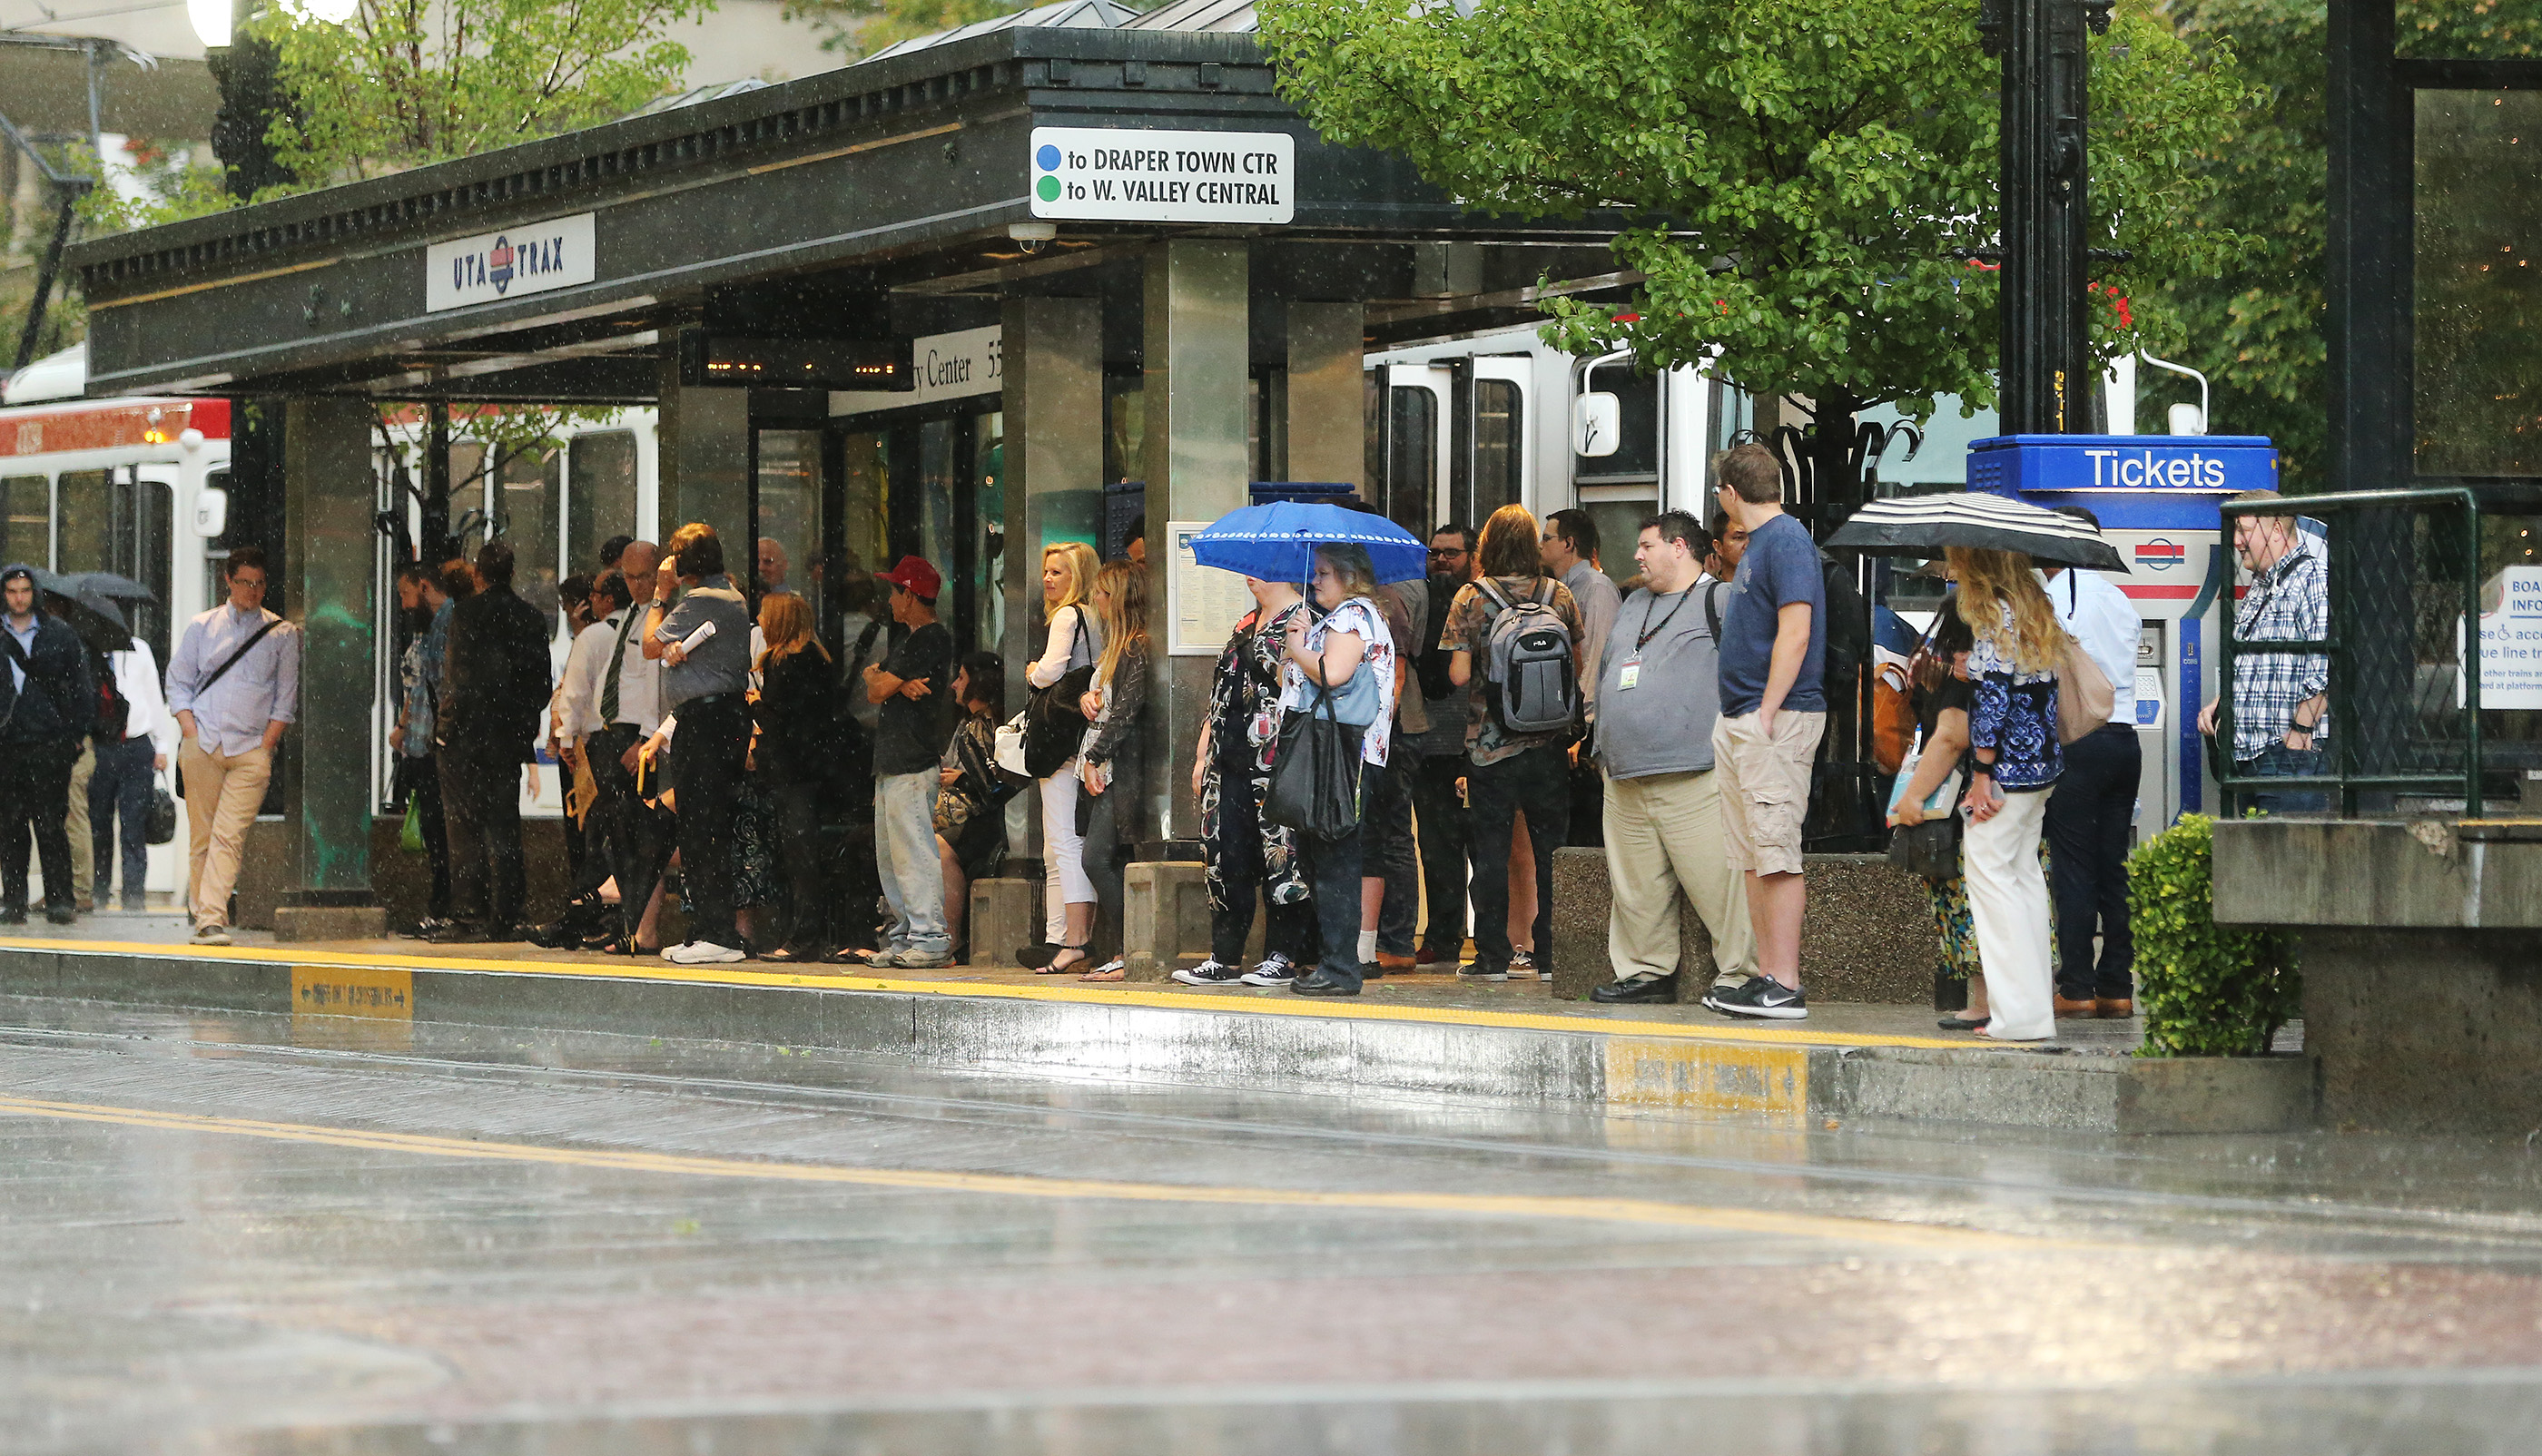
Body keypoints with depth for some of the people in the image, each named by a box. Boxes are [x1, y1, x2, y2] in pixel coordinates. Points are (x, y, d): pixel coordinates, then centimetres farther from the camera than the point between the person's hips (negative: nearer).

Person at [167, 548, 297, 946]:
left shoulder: (282, 634, 9)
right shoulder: (201, 627, 13)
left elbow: (286, 696, 8)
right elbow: (178, 682, 13)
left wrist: (267, 744, -2)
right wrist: (190, 732, 0)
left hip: (251, 749, -2)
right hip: (202, 745, 2)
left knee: (229, 836, -13)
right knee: (200, 836, 0)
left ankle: (212, 920, -21)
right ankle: (201, 914, 6)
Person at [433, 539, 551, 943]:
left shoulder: (467, 614, -10)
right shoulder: (532, 618, 6)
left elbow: (461, 678, -15)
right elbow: (542, 682, 7)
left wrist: (445, 726, -7)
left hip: (468, 735, -5)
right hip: (511, 738, 5)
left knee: (465, 827, -1)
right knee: (503, 827, 9)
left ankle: (468, 916, -4)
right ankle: (503, 919, 8)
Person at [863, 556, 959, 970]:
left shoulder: (931, 640, -12)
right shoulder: (911, 640, 21)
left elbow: (877, 690, -13)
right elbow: (875, 690, 13)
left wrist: (878, 677, 9)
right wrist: (900, 684, -7)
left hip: (913, 765, -11)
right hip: (890, 764, 11)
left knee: (913, 851, -12)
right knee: (889, 856, 12)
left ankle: (930, 936, -14)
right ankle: (905, 934, 16)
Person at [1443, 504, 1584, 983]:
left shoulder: (1471, 598, -7)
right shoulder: (1558, 595, 1)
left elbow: (1459, 674, -10)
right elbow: (1578, 664, 8)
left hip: (1491, 742, -2)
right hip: (1548, 745, 2)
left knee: (1491, 849, 3)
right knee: (1550, 850, 7)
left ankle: (1492, 957, 2)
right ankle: (1552, 956, 7)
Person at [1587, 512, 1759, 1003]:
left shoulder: (1719, 600, 0)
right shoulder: (1634, 606, 24)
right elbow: (1604, 675, 32)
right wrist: (1604, 750, 25)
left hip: (1694, 779, -8)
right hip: (1625, 782, 8)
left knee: (1718, 882, -12)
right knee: (1635, 887, 7)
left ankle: (1741, 976, -9)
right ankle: (1646, 973, 15)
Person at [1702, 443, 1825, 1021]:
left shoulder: (1786, 540, -12)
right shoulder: (1755, 544, 18)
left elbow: (1795, 631, -20)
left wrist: (1767, 712, -21)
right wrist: (1737, 718, 18)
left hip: (1776, 718, -10)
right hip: (1739, 722, 10)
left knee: (1776, 851, -11)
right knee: (1752, 856, 10)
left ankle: (1784, 987, -12)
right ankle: (1767, 976, 13)